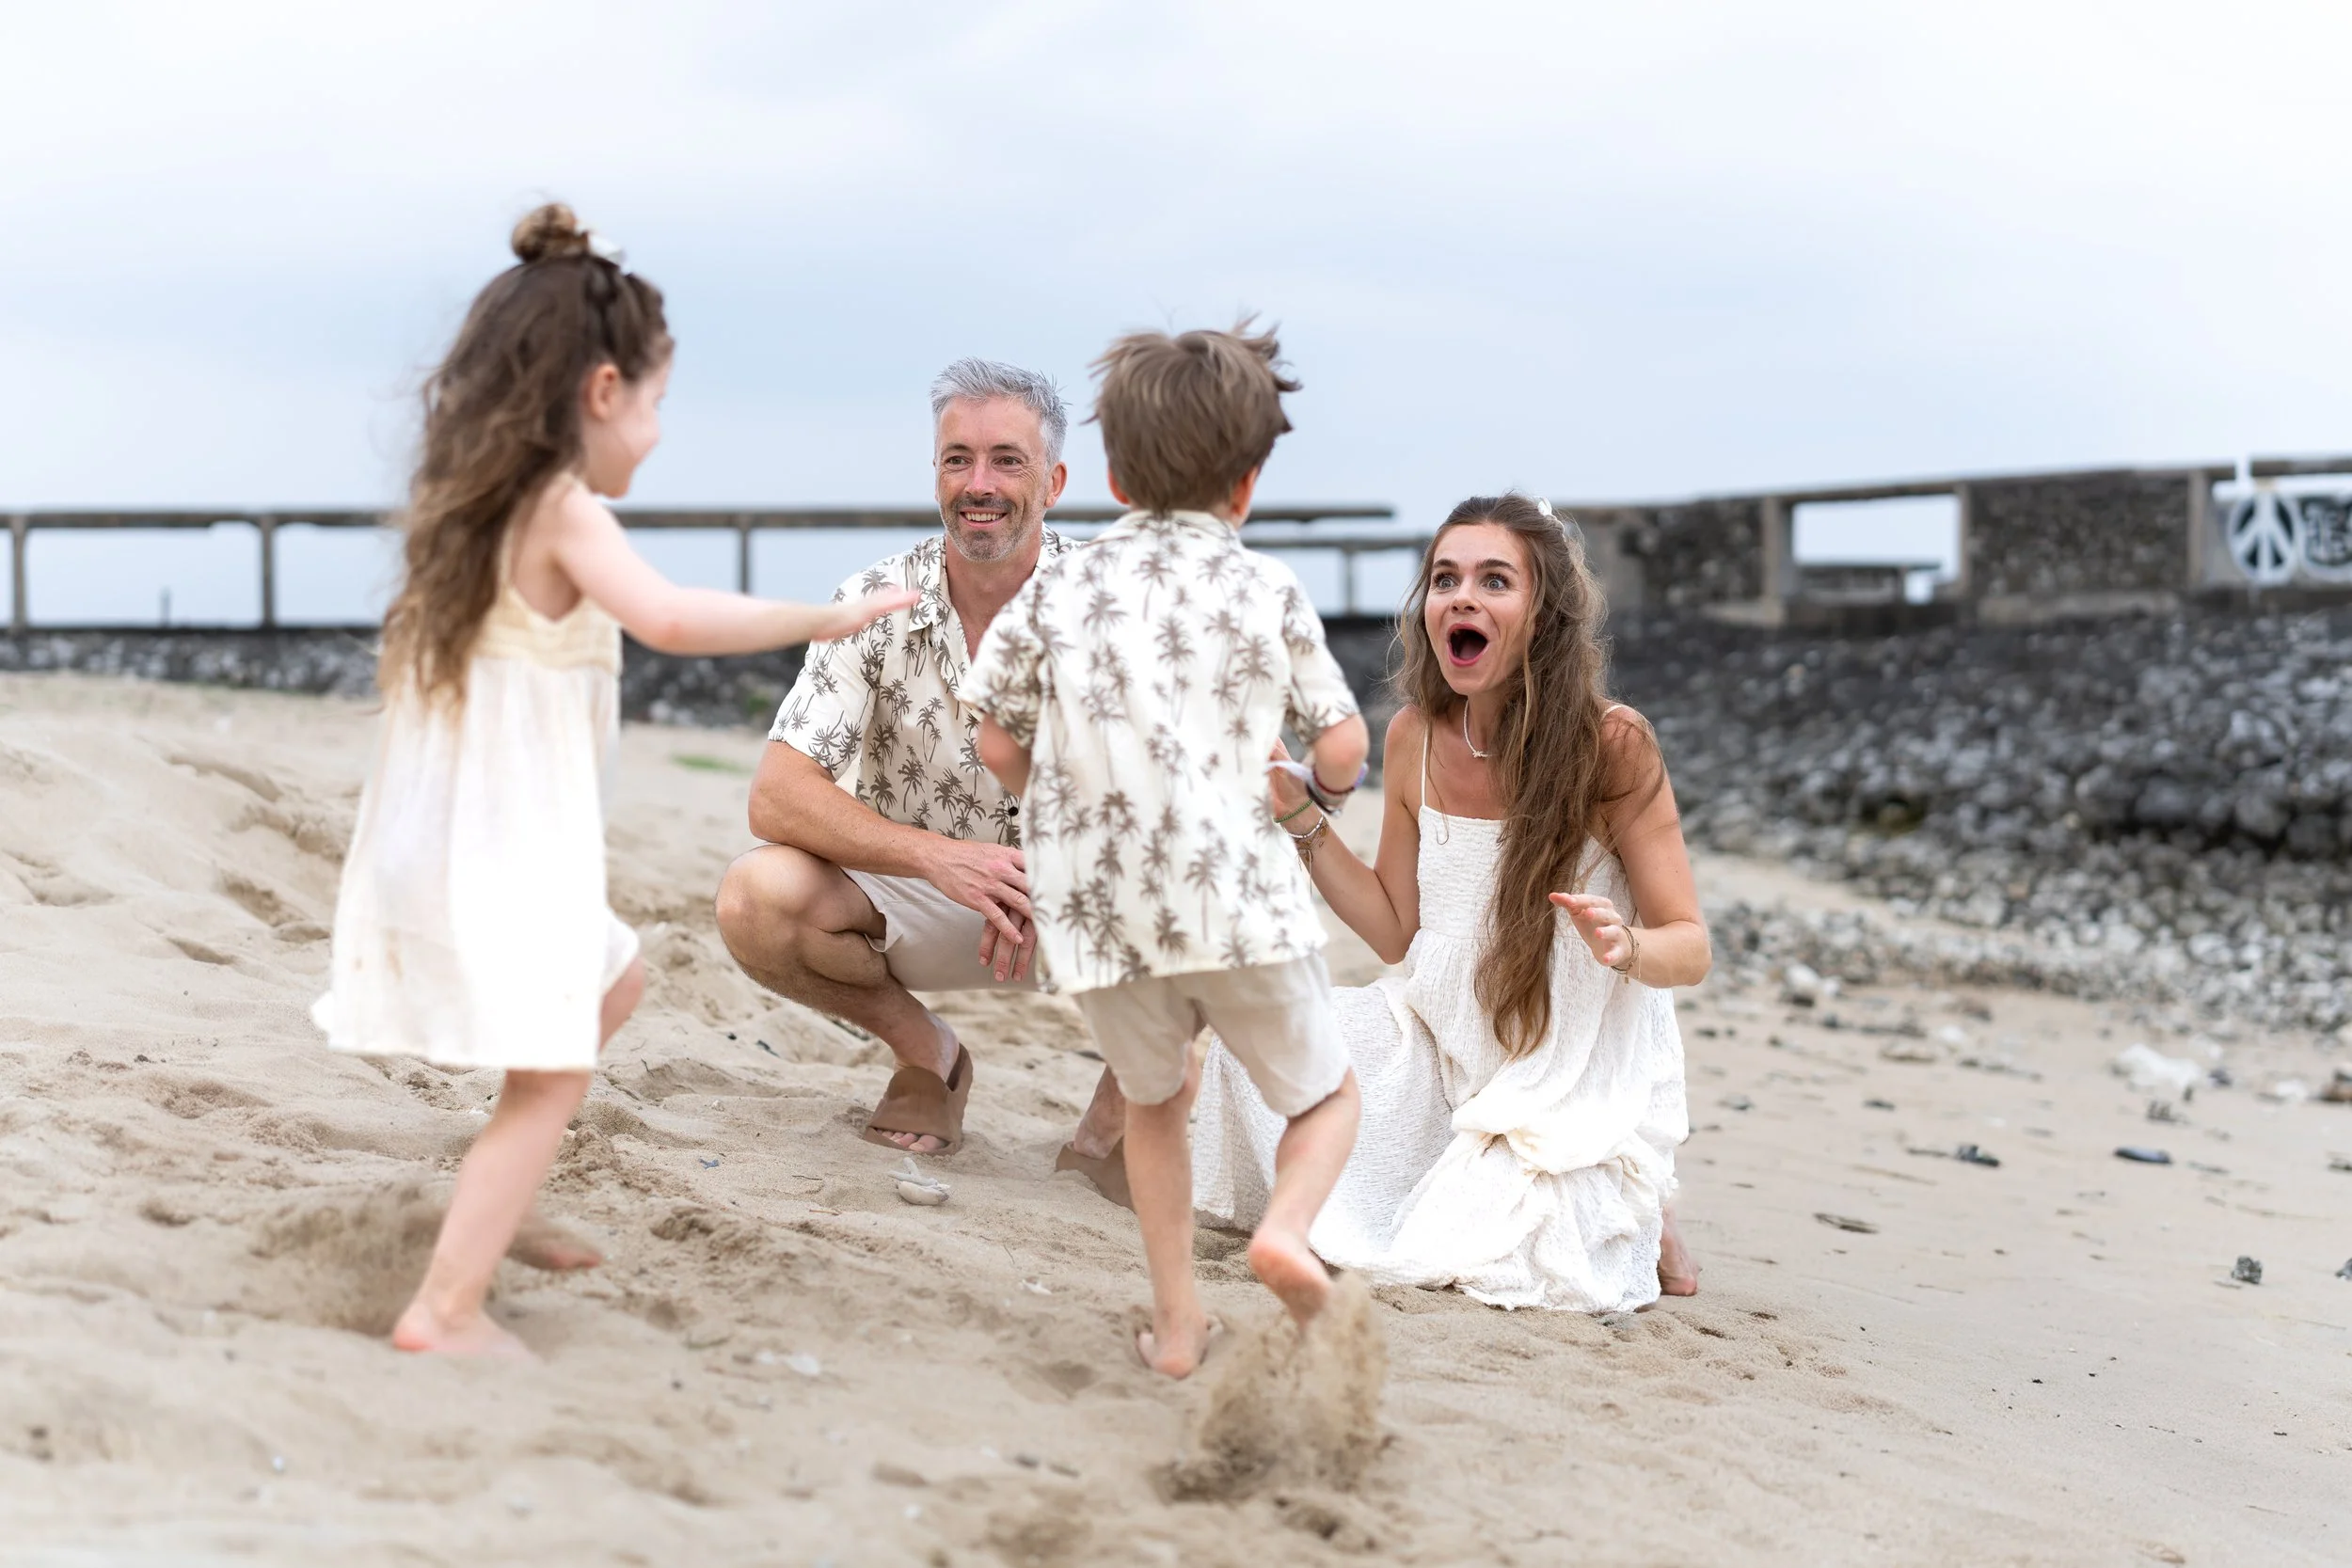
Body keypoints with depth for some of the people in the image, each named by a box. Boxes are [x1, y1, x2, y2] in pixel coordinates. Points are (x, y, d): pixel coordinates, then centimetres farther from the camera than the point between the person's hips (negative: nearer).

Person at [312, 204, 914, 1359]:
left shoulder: (465, 509, 9)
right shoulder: (564, 514, -17)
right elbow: (668, 618, -34)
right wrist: (823, 618, -27)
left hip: (445, 834, 9)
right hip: (502, 849, -9)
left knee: (614, 979, 28)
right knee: (551, 1077, -4)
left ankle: (500, 1208, 29)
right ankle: (447, 1307, -10)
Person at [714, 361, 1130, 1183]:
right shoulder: (877, 605, -12)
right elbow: (777, 798, -19)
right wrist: (938, 855, -35)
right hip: (913, 891, 1)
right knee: (756, 899, -27)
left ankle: (1116, 1115, -3)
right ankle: (926, 1054, 3)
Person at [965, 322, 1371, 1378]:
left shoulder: (1055, 592, 6)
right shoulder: (1266, 592, 1)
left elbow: (999, 746, 8)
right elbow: (1340, 747, 2)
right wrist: (1326, 789, 26)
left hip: (1099, 910, 3)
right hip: (1240, 897, -2)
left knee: (1153, 1097, 25)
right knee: (1325, 1094, 16)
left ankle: (1175, 1317, 19)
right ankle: (1287, 1226, -13)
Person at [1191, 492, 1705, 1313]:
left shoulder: (1610, 745, -15)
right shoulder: (1415, 738, -2)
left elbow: (1690, 946, -10)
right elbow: (1397, 932, 7)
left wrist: (1627, 946, -33)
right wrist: (1298, 813, -2)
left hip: (1583, 1070, -5)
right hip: (1448, 1044, 5)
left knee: (1451, 1260, -24)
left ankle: (1631, 1218, 11)